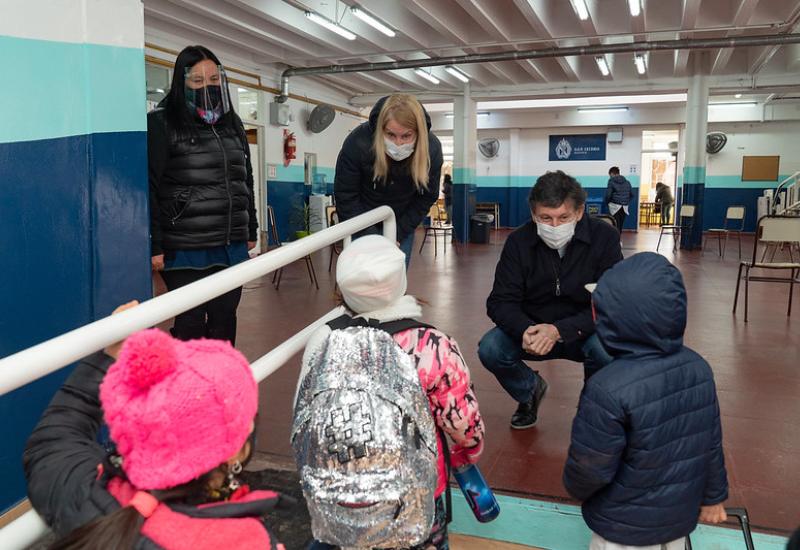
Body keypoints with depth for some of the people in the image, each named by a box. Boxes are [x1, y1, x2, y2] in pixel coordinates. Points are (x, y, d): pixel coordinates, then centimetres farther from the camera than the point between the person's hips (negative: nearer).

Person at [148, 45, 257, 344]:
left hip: (231, 247, 5)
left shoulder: (232, 123, 14)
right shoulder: (162, 124, -5)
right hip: (186, 251, -5)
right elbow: (149, 190, -9)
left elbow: (246, 180, 20)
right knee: (190, 324, 3)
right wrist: (154, 247, -14)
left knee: (224, 322, 12)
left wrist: (251, 230, 17)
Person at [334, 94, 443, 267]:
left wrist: (398, 235, -14)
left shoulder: (432, 149, -24)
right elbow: (345, 196, -18)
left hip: (402, 222, 2)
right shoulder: (357, 142, -29)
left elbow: (426, 198, -10)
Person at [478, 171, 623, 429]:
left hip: (582, 332, -2)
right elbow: (501, 302, -11)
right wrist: (524, 330, -33)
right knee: (490, 348, -24)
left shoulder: (604, 237, -16)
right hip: (531, 328, 2)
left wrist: (559, 330, -34)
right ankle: (530, 389, 11)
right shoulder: (519, 241, -10)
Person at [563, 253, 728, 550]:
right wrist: (713, 496, 15)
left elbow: (588, 467, -21)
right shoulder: (697, 366, -11)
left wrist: (575, 489, 1)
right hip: (682, 514, 5)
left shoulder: (609, 389, -31)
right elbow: (711, 442, 0)